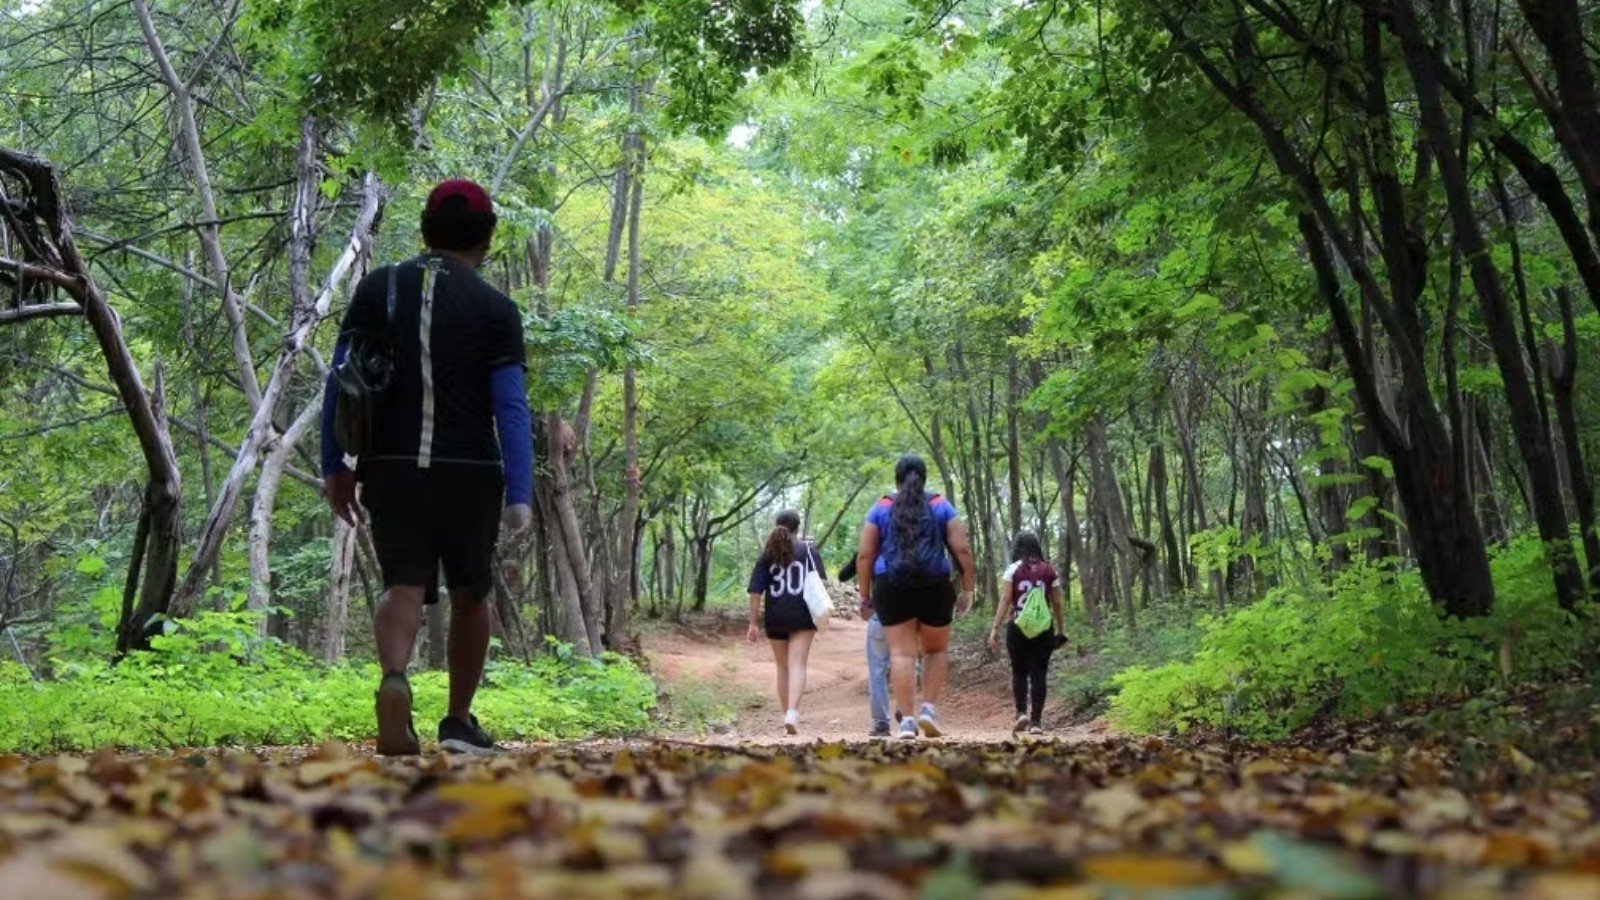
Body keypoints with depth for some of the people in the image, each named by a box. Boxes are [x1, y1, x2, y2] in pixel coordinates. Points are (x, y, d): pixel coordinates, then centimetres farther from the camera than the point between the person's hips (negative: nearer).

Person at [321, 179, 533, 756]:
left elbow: (339, 383, 2)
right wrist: (520, 496, -11)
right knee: (469, 595, 14)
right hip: (469, 472, -1)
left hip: (391, 469, 2)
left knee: (404, 588, 1)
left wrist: (334, 468, 8)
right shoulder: (495, 309, -3)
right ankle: (459, 722, 22)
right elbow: (511, 408, -9)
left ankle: (394, 679, -29)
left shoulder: (377, 290, 5)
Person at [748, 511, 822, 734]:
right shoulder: (809, 549, 3)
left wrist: (754, 622, 4)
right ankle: (793, 712, -27)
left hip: (775, 619, 2)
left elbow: (756, 590, 2)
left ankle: (787, 715, 19)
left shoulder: (768, 553, 7)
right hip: (802, 616, -2)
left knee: (783, 667, 14)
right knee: (797, 665, -9)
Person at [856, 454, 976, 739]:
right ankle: (929, 707, 3)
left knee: (902, 653, 0)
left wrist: (865, 594, 10)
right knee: (936, 650, 16)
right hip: (934, 587, 0)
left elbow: (864, 556, 3)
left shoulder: (881, 509, 8)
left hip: (891, 588, 0)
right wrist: (967, 589, 6)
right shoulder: (942, 507, 7)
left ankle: (906, 719, -6)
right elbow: (962, 550, 0)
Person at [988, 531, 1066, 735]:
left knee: (1019, 671, 14)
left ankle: (1022, 712, -2)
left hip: (1017, 626, -1)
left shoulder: (1014, 569, -1)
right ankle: (1036, 720, -2)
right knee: (1038, 673, 4)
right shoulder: (1049, 570, 5)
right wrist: (1061, 630, 16)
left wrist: (995, 629, -6)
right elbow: (1057, 603, 6)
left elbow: (1005, 600, -7)